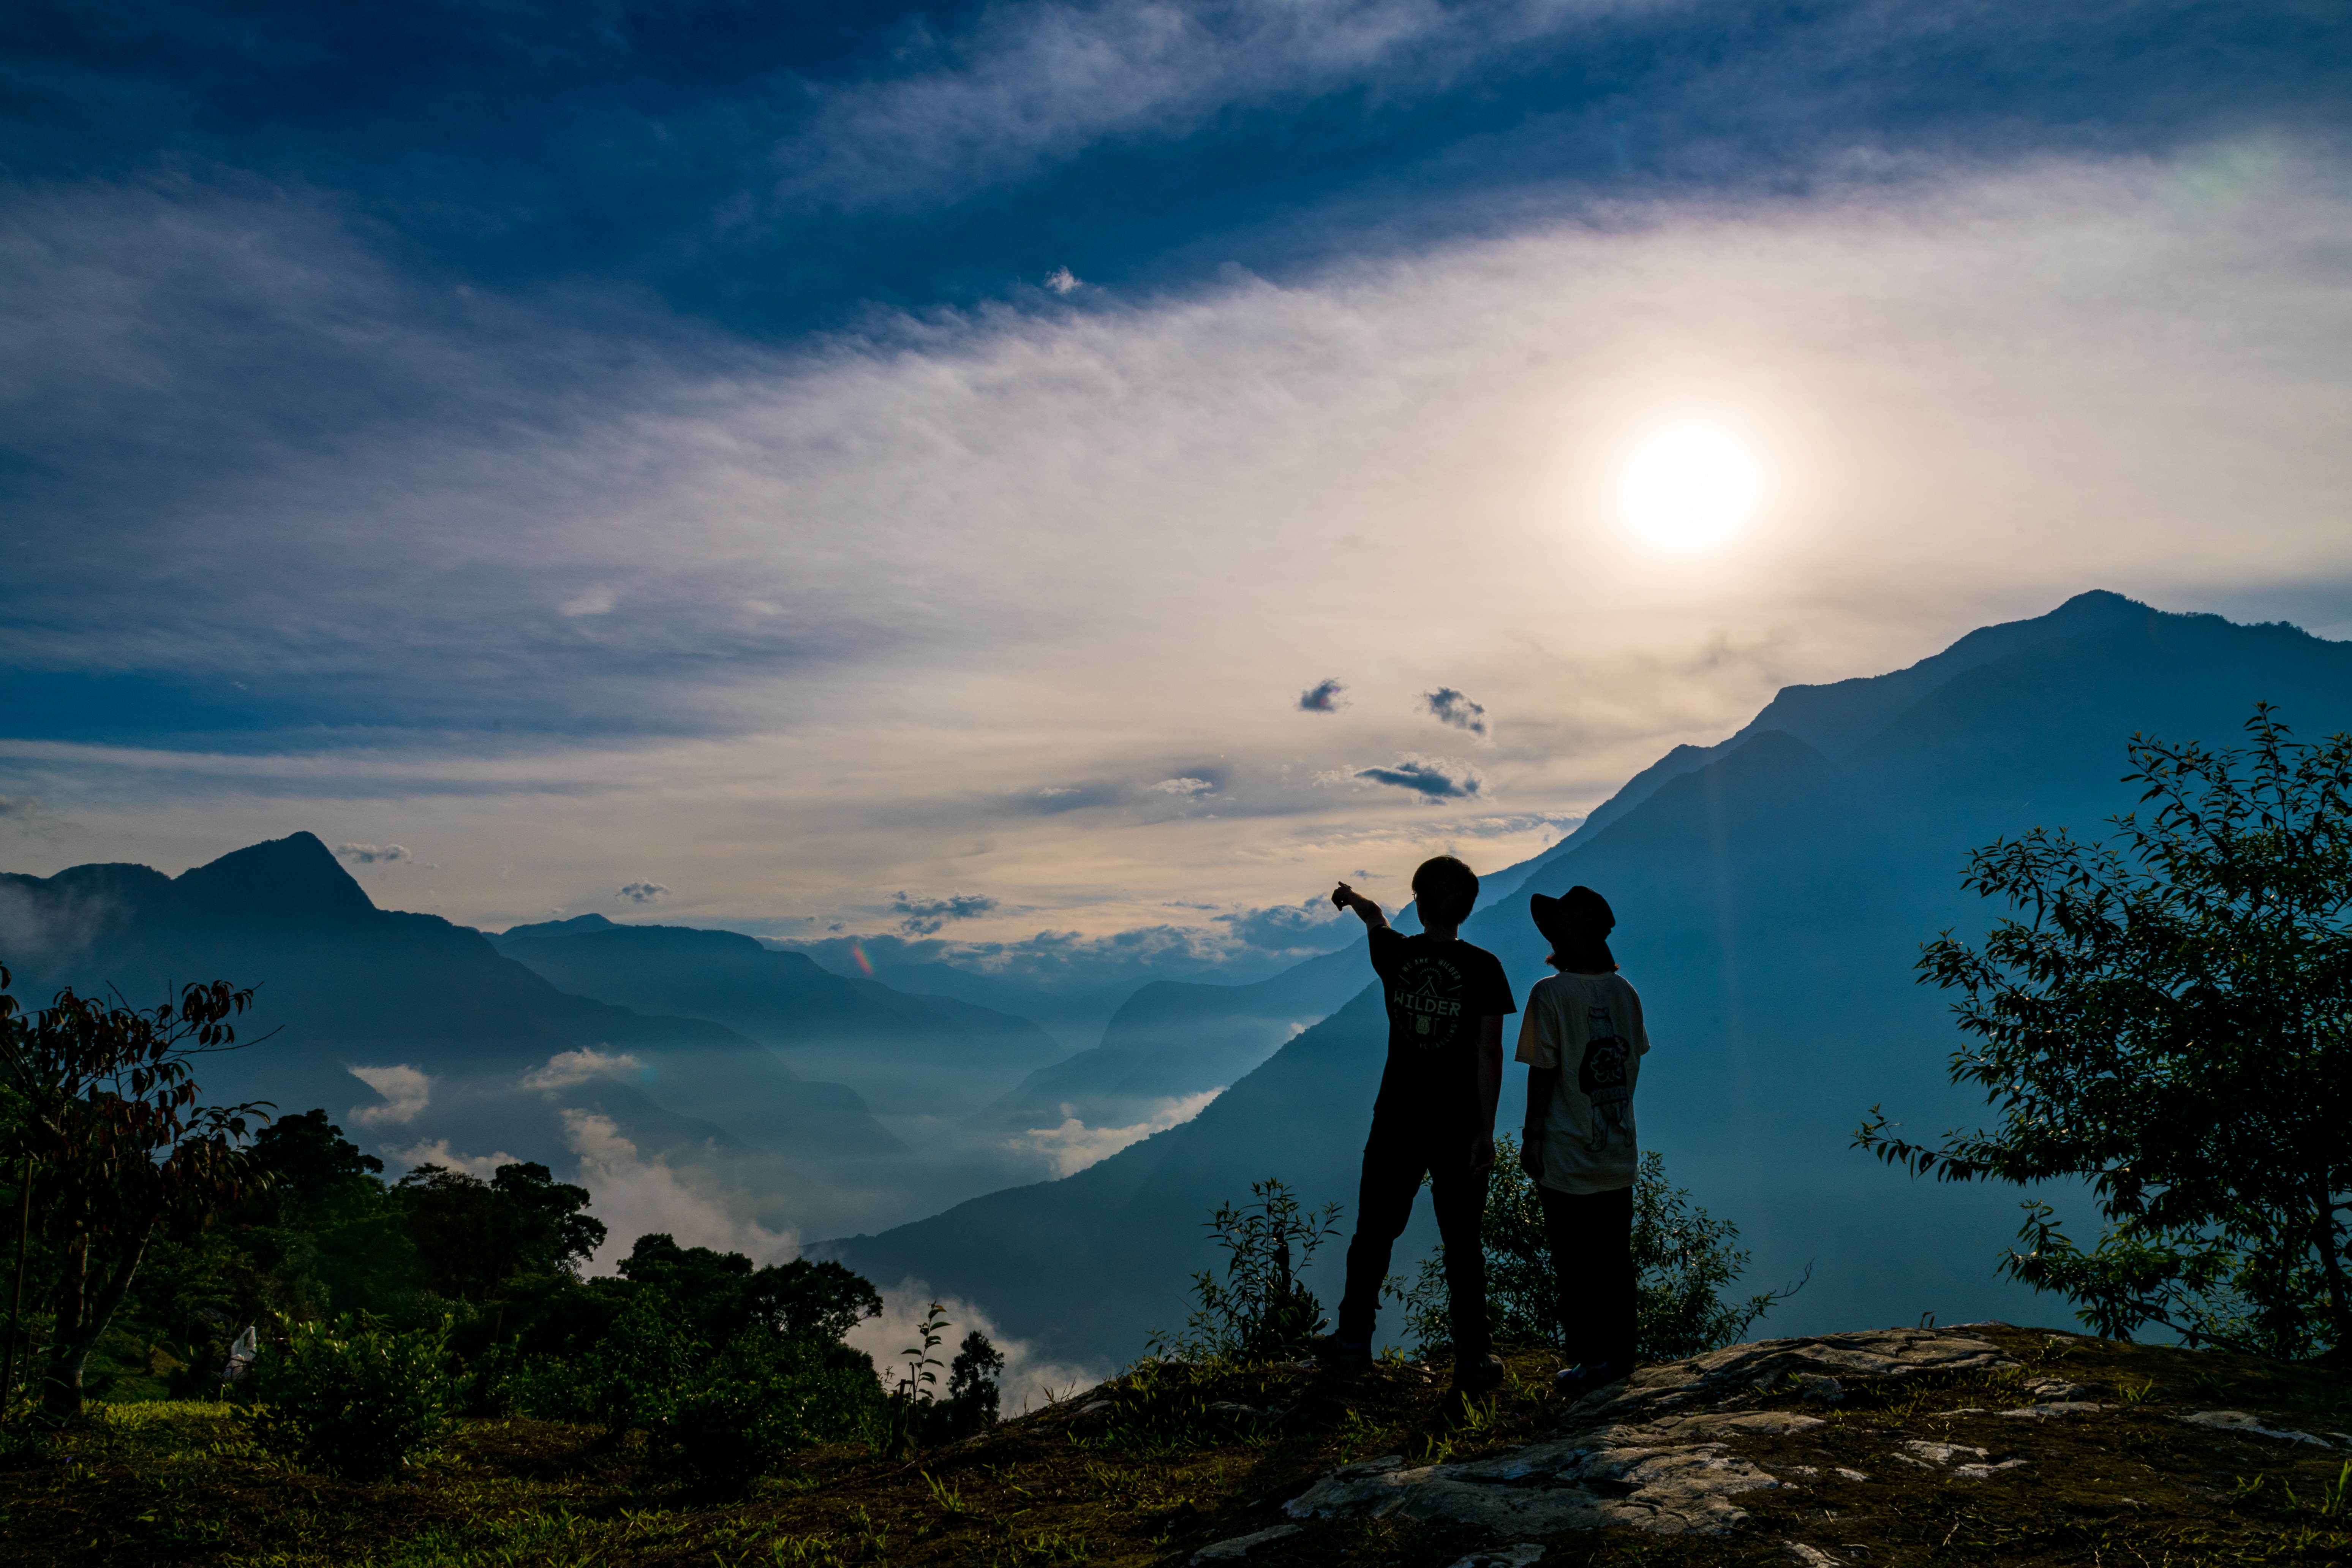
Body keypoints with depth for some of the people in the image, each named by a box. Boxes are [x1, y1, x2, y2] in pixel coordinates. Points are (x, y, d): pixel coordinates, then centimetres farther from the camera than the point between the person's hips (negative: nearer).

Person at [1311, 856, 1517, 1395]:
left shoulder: (1395, 955, -4)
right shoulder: (1483, 967, -10)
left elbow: (1376, 921, 20)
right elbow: (1489, 1053, -11)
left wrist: (1353, 899, 40)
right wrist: (1486, 1131, -8)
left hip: (1397, 1122, 2)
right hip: (1458, 1128, -2)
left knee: (1375, 1231, 15)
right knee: (1462, 1244, 7)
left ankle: (1354, 1335, 27)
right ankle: (1472, 1357, 11)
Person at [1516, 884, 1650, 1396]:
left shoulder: (1549, 994, -15)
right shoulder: (1624, 992, 3)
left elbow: (1543, 1071, -14)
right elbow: (1634, 1062, 11)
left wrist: (1531, 1137, -7)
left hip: (1568, 1157, -6)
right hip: (1618, 1152, 6)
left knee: (1575, 1262, 3)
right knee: (1614, 1257, 15)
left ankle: (1593, 1358, 8)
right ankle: (1619, 1353, 24)